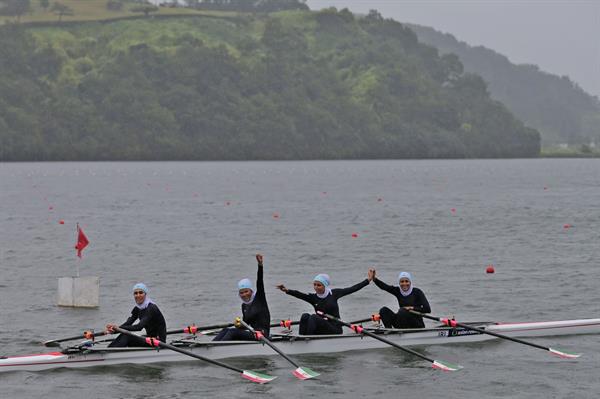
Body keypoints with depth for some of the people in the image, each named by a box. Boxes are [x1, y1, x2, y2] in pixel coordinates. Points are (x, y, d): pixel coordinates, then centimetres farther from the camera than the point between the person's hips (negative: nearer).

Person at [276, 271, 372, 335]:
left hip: (335, 330, -4)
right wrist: (287, 291, -33)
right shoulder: (313, 298, 4)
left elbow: (352, 289, 5)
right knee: (305, 316, -21)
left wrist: (368, 280, 5)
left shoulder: (333, 294, 1)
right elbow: (300, 295, -14)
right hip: (322, 330, 4)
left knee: (314, 317, -27)